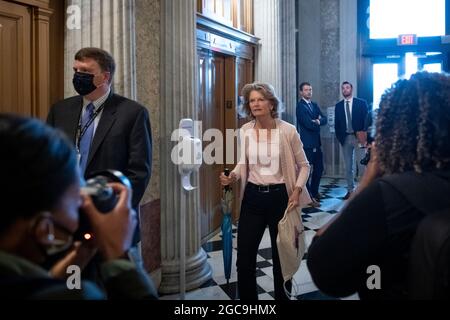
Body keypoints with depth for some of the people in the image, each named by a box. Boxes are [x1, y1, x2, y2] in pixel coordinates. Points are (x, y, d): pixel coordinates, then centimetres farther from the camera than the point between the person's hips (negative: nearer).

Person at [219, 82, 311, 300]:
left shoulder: (288, 131, -8)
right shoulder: (245, 131, 0)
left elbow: (304, 166, 1)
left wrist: (297, 190, -15)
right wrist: (233, 176, -8)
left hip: (280, 196, -2)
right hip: (253, 197, 3)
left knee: (282, 255, 12)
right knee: (244, 257, 4)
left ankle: (283, 297, 33)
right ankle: (247, 298, 25)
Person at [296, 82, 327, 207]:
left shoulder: (314, 105, 17)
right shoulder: (300, 106, -9)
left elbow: (324, 120, 9)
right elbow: (309, 124, -18)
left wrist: (318, 121, -11)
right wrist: (317, 122, 0)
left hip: (316, 142, 9)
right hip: (307, 142, -8)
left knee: (319, 168, 15)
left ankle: (314, 192, 31)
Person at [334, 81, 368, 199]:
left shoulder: (361, 103, 2)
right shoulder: (338, 106, 10)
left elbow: (367, 120, -1)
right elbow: (336, 124, 12)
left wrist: (364, 135, -9)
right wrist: (339, 137, 1)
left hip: (358, 137, -3)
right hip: (345, 138, 3)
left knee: (362, 164, -5)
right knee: (348, 167, 6)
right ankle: (350, 190, 12)